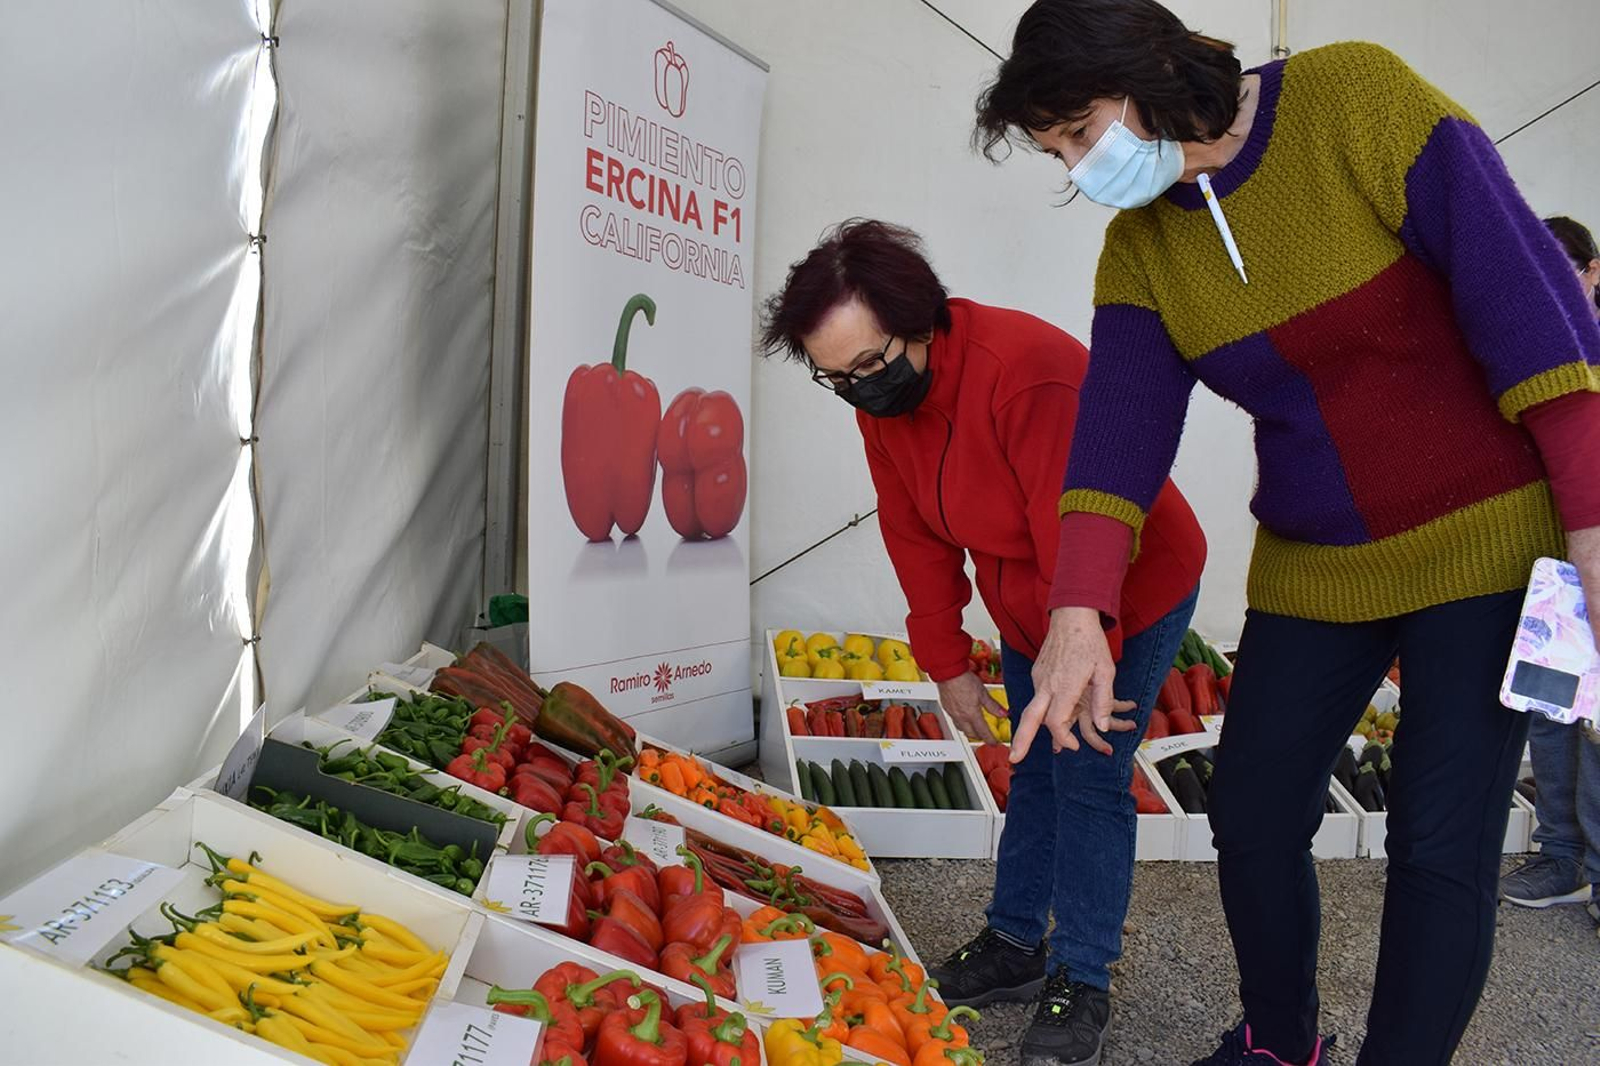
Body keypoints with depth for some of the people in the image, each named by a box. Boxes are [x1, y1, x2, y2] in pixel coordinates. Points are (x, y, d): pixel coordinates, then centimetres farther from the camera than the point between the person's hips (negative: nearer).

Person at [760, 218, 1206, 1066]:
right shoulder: (880, 398, -12)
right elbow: (916, 539, -2)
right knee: (1036, 771, 15)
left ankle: (1082, 983, 8)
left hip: (1134, 596, -7)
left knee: (1089, 778, -4)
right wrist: (948, 663, -1)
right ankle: (1015, 943, 28)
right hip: (1027, 611, 7)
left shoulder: (1028, 372, -37)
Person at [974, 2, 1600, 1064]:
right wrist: (1080, 614, -24)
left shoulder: (1360, 97, -14)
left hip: (1484, 538, -5)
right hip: (1314, 568, 5)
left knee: (1440, 847, -7)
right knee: (1250, 815, 8)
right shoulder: (1140, 247, 0)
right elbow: (1119, 426, -10)